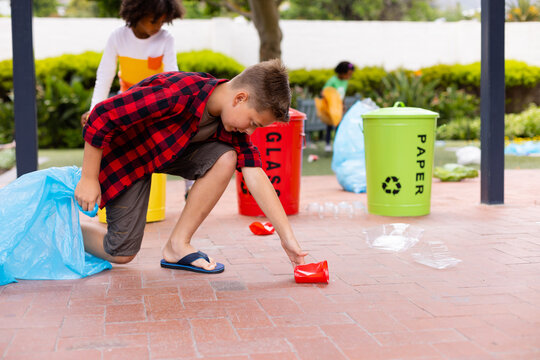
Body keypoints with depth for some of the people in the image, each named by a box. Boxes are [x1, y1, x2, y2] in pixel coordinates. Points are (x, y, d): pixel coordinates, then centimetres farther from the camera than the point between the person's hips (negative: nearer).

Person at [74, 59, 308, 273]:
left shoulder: (235, 116, -14)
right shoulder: (176, 94, -37)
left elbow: (255, 175, -17)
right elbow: (101, 117, -32)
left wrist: (287, 238, -23)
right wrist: (89, 179, -25)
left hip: (170, 150, 6)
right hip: (124, 155, -6)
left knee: (226, 157, -20)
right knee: (121, 254, -8)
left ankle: (178, 245, -9)